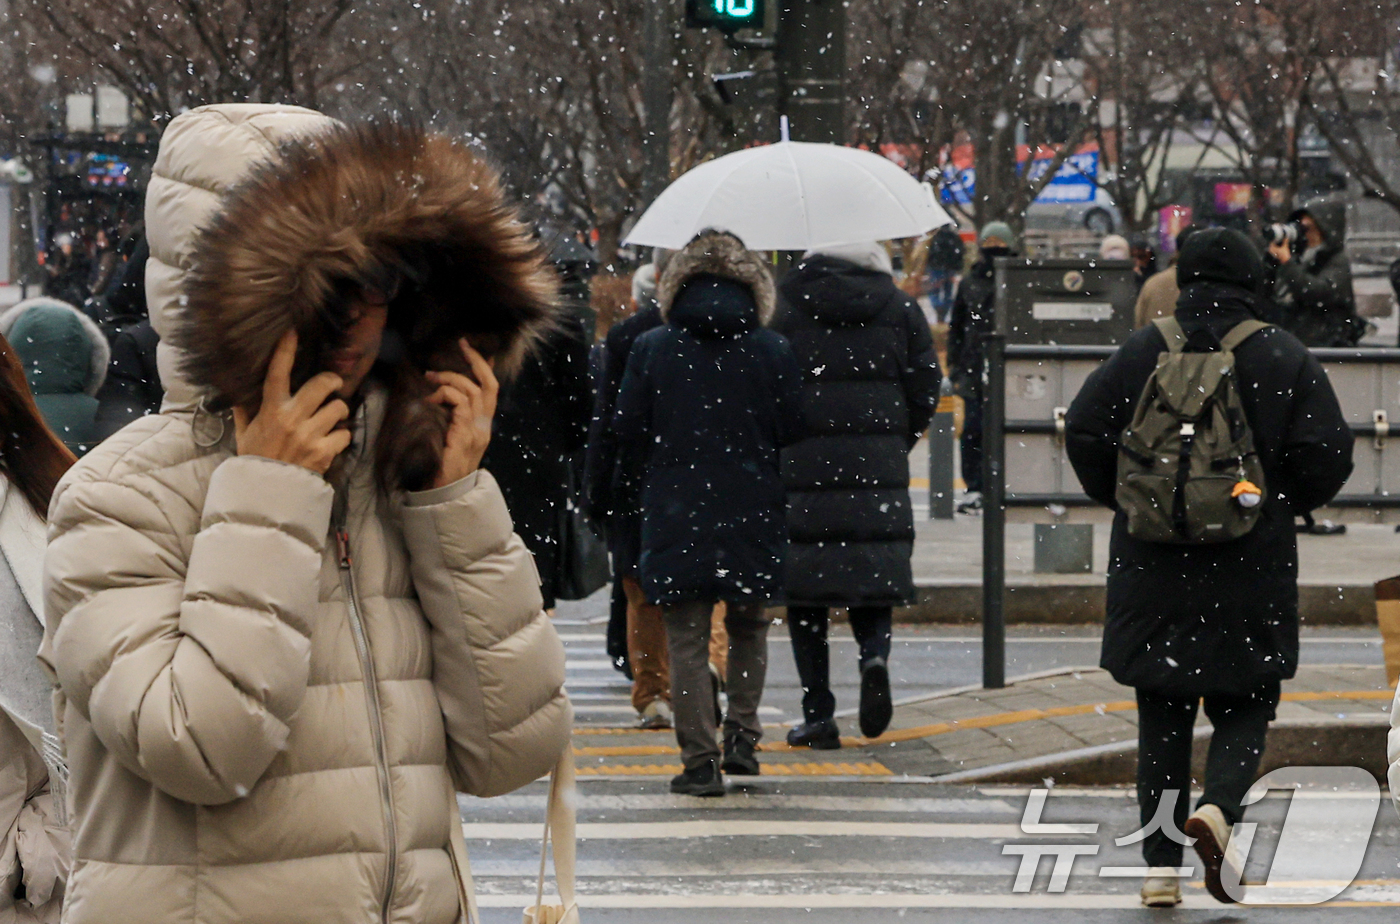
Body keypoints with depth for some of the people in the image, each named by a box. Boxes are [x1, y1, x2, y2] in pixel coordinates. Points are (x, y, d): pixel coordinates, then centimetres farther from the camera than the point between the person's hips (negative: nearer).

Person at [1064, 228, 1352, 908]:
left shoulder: (1143, 352, 0)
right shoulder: (1287, 358, -3)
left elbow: (1085, 431, -5)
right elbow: (1328, 453, -7)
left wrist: (1124, 500, 10)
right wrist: (1281, 503, 11)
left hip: (1153, 563, 1)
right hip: (1252, 564, -1)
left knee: (1162, 712, 9)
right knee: (1245, 704, 10)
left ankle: (1160, 865, 6)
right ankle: (1218, 808, -18)